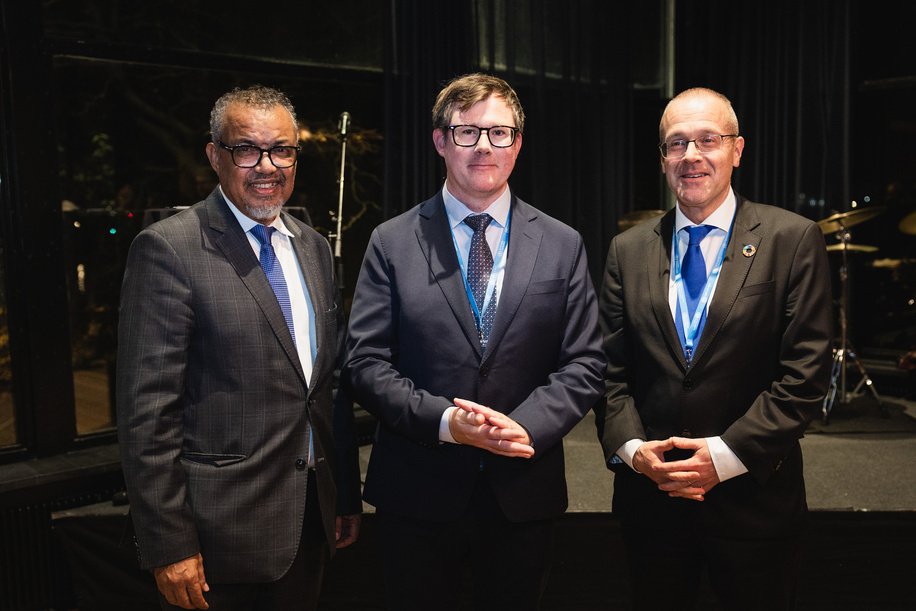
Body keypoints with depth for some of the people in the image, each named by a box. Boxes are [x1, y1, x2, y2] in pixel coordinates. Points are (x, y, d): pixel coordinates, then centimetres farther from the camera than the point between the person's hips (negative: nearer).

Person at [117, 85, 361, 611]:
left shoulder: (314, 247, 8)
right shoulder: (168, 248, -13)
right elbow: (147, 408, -15)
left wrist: (348, 497, 14)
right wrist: (168, 546, -15)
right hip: (221, 532, -6)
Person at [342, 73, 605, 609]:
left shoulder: (563, 246, 3)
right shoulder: (392, 243, 0)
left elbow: (585, 366, 0)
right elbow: (365, 364, -5)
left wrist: (526, 425, -17)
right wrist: (444, 419, -18)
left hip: (525, 498, 2)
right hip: (418, 497, -1)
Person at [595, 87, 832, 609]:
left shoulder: (793, 240, -5)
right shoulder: (629, 250, 5)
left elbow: (806, 373, -10)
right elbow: (611, 368, 4)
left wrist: (726, 454, -16)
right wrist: (632, 447, -11)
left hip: (754, 501, -2)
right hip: (651, 499, 3)